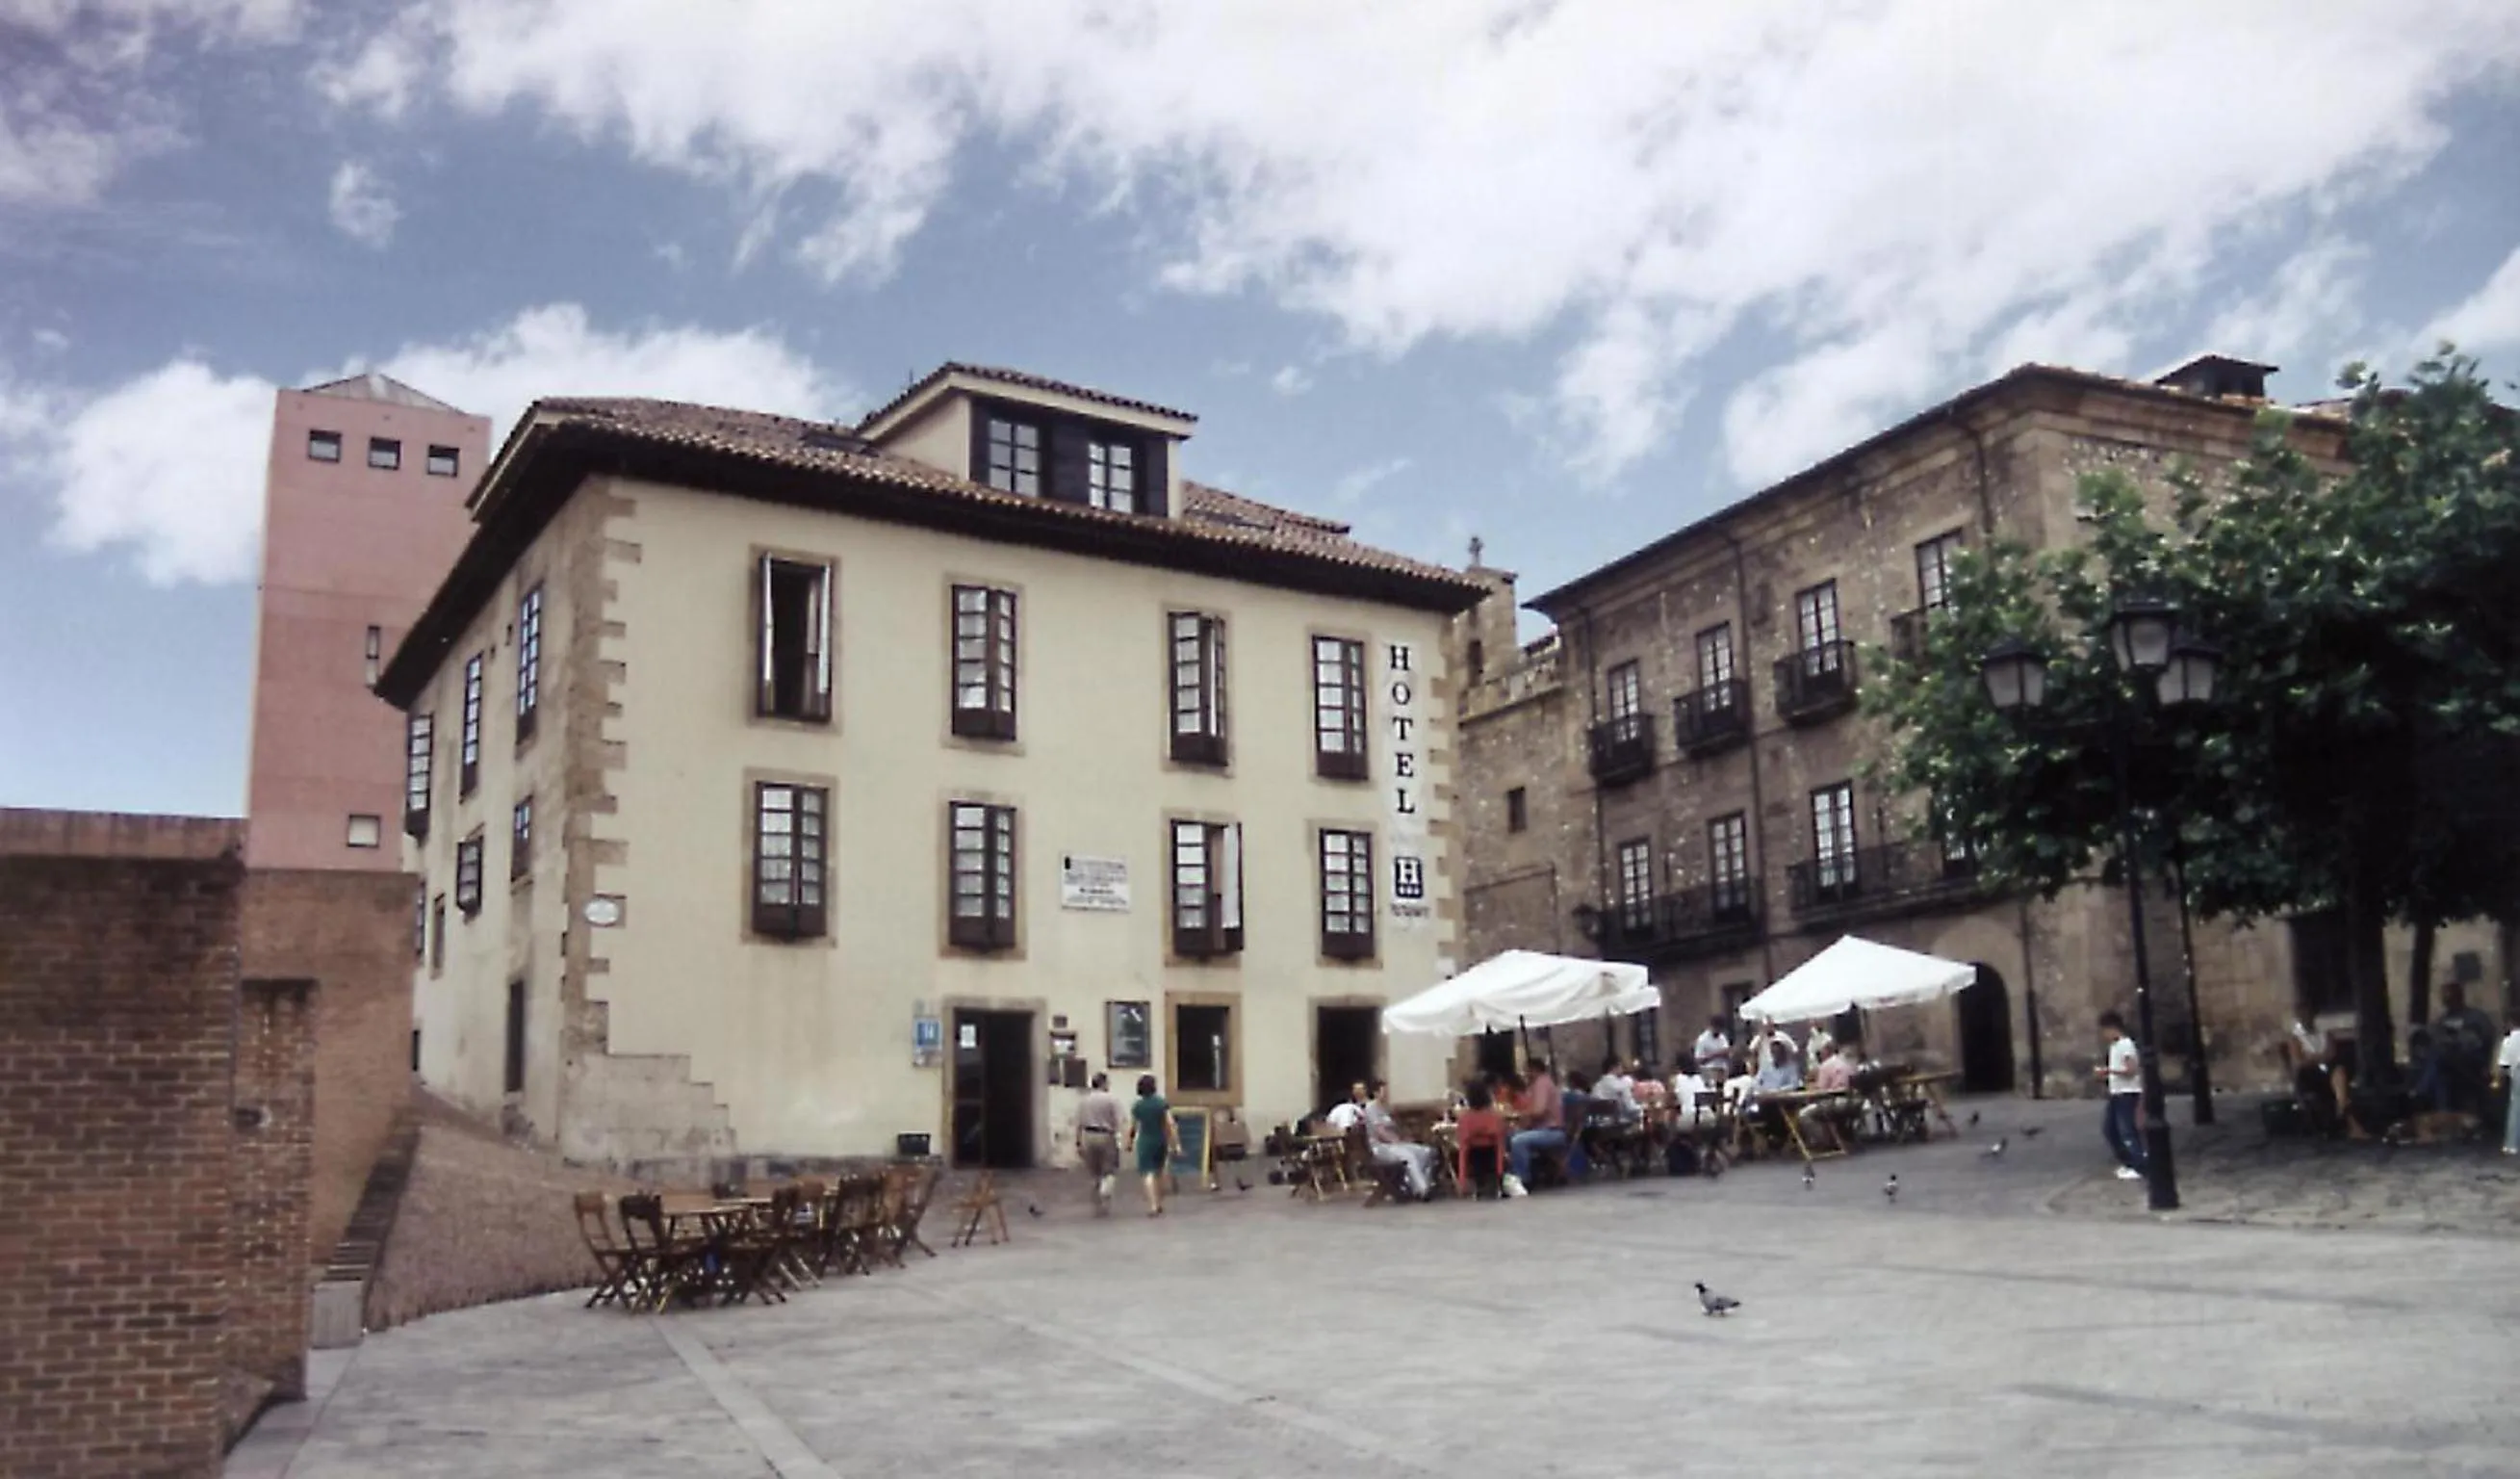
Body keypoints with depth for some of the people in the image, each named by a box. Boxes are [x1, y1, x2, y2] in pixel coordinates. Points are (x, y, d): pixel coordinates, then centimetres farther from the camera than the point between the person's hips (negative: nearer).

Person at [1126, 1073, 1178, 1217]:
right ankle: (1160, 1204, 27)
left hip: (1145, 1142, -2)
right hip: (1160, 1141, 2)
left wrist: (1129, 1141, 17)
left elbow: (1132, 1127, 0)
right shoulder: (1162, 1103, -5)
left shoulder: (1136, 1106, -6)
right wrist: (1176, 1143, -7)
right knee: (1159, 1172, 20)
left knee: (1148, 1173, -3)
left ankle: (1153, 1206, -18)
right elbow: (1171, 1124, -10)